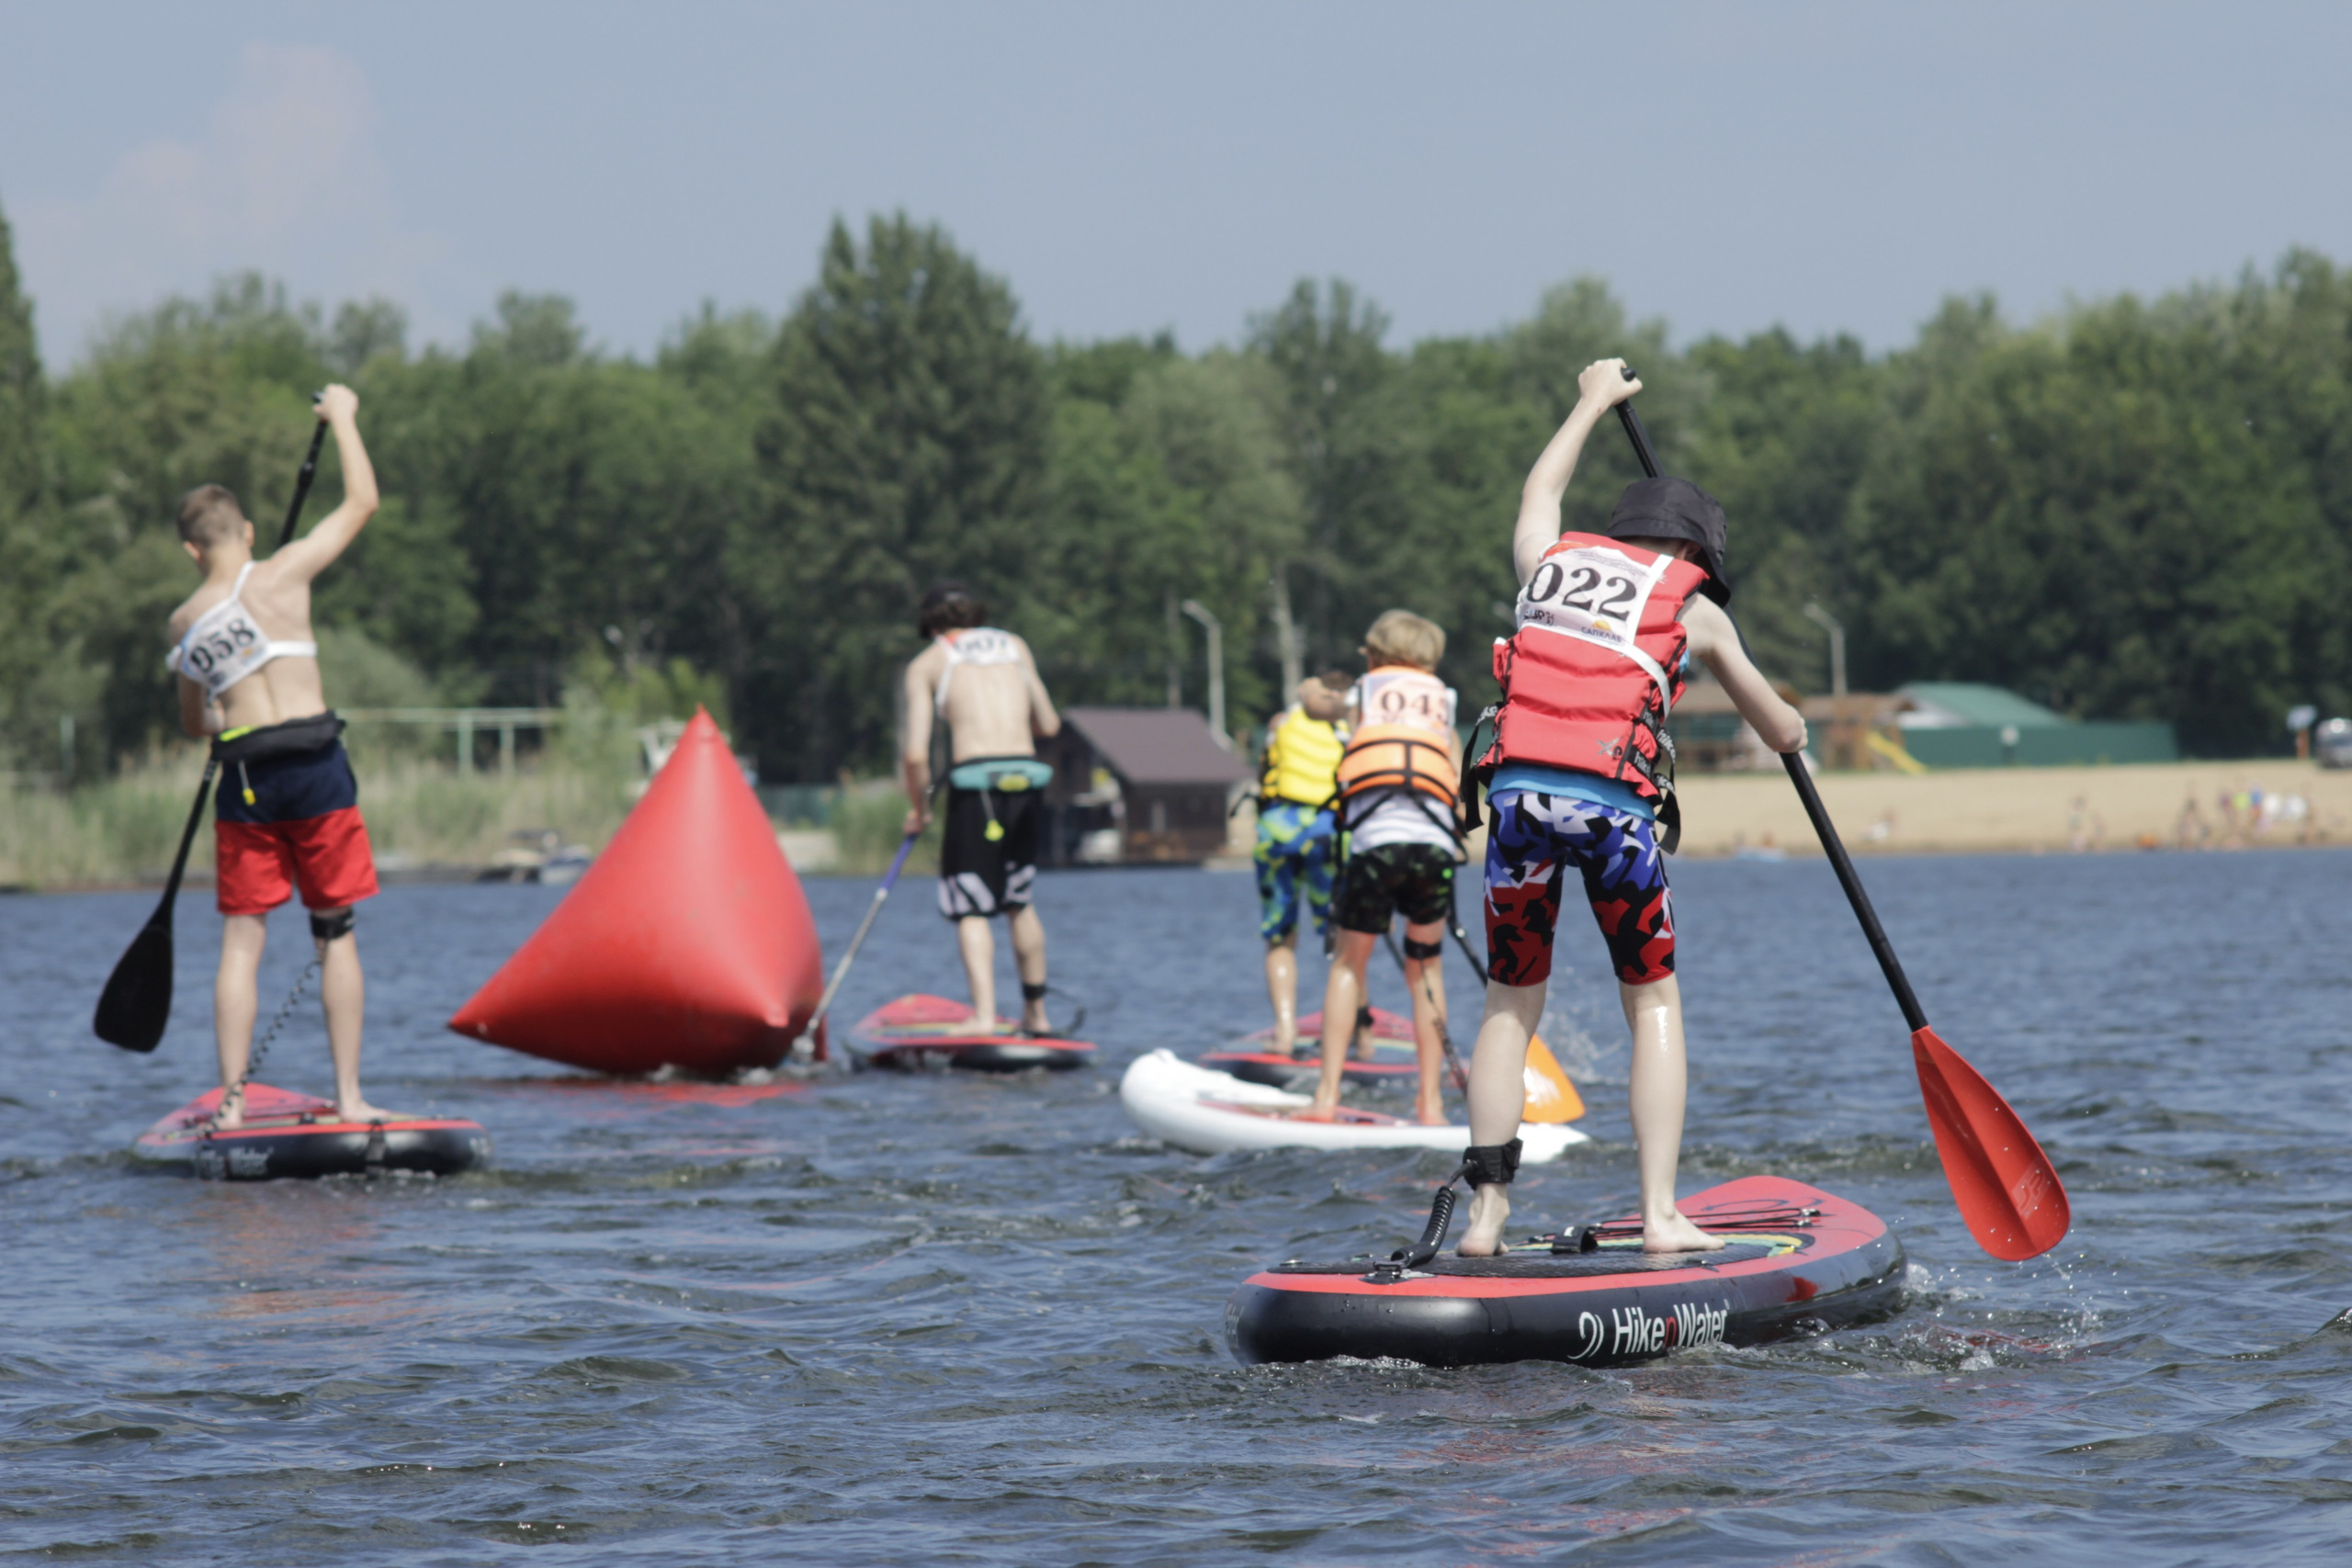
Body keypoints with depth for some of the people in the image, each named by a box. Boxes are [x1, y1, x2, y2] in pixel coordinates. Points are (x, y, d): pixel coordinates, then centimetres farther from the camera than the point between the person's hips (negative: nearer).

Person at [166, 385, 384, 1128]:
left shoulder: (185, 623, 9)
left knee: (241, 941, 5)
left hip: (243, 780, 2)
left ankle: (232, 1101, -2)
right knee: (335, 933, 6)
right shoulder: (282, 575, -3)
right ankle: (349, 1096, 5)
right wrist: (341, 417, 17)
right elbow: (361, 502, 4)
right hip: (314, 772, -2)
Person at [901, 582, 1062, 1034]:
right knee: (1019, 899, 21)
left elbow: (915, 754, 1)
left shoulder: (927, 663, 9)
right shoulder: (1014, 646, 19)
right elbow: (1049, 724, 21)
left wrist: (918, 809, 16)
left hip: (976, 781, -4)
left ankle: (984, 1014, -17)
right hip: (1026, 777, 4)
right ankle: (1036, 1013, 24)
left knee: (971, 909, -1)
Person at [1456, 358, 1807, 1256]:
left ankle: (1487, 1210, 3)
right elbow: (1783, 734, 24)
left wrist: (1593, 404, 61)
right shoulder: (1692, 609, 14)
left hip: (1518, 792, 2)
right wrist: (1788, 726, 48)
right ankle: (1660, 1215, -1)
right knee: (1653, 1006, 9)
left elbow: (1540, 490, 45)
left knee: (1510, 1006, 12)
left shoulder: (1549, 563, 21)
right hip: (1615, 804, -2)